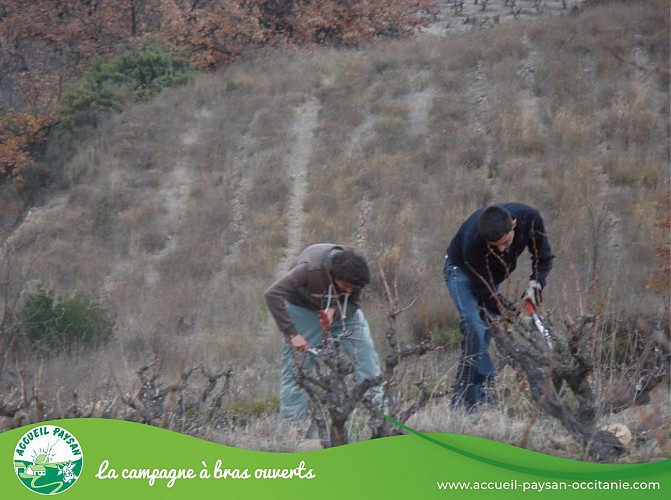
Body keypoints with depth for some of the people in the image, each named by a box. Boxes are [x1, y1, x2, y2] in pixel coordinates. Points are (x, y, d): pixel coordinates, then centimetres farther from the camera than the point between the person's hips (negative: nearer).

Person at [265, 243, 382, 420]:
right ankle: (291, 420, -2)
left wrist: (334, 311, -36)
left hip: (340, 308, 3)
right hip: (303, 306, -3)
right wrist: (292, 334, -44)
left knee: (364, 350, -10)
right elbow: (273, 295, -41)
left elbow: (354, 303, -13)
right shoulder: (310, 268, -39)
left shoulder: (355, 272, -27)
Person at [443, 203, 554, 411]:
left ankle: (460, 400, 8)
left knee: (484, 333, 1)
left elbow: (543, 257, -12)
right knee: (474, 327, -25)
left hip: (493, 273, 5)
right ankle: (484, 395, -25)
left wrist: (535, 284, -29)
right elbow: (484, 292, -32)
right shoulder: (473, 243, -41)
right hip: (461, 270, -5)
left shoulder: (530, 219, -30)